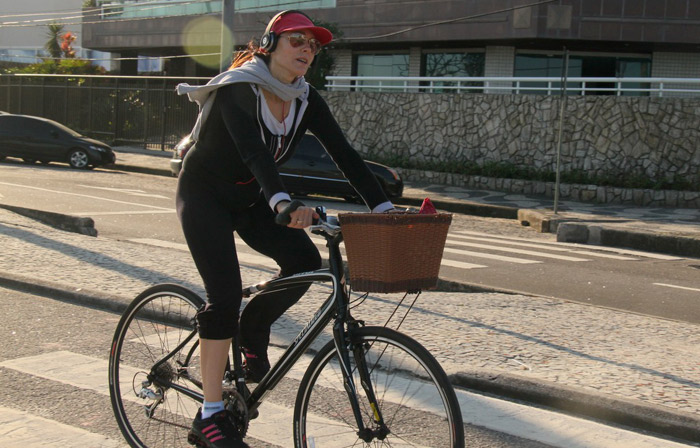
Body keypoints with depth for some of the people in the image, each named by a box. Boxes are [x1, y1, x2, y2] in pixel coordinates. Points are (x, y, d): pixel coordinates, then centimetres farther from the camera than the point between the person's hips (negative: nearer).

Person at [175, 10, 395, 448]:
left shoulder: (306, 100, -6)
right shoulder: (238, 88, -25)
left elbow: (344, 153, -12)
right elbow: (252, 149, -42)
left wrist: (384, 207, -24)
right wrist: (283, 202, -58)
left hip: (249, 198, 6)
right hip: (205, 194, -6)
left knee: (305, 260, -19)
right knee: (225, 294, -17)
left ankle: (254, 330, 10)